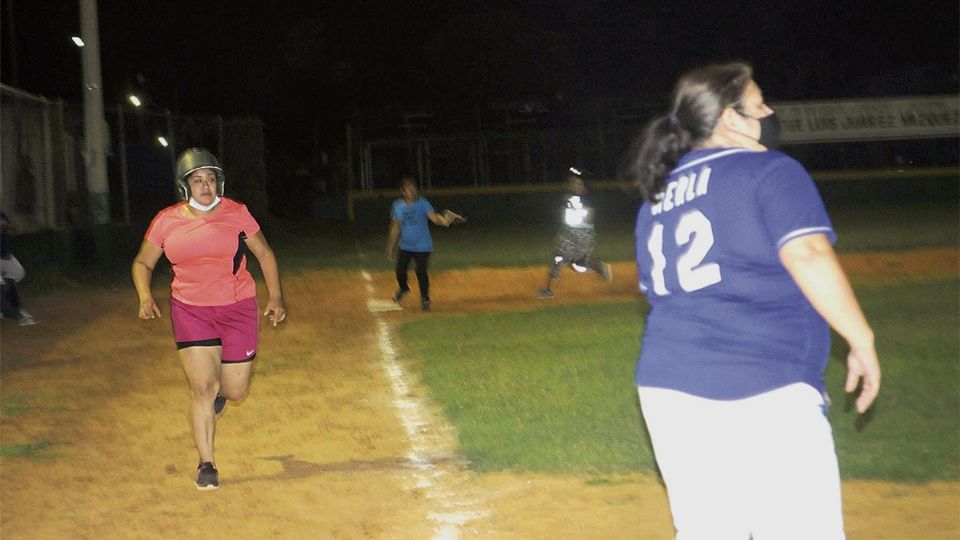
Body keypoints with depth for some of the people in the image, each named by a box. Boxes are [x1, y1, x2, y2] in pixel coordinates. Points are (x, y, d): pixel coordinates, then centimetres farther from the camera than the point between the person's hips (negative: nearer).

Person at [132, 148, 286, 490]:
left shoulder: (236, 214, -4)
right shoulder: (166, 221, -2)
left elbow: (264, 254, 8)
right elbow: (143, 263, 8)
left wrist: (275, 297, 2)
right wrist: (145, 296, -10)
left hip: (238, 308, 0)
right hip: (190, 311, 0)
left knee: (235, 391, 4)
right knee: (202, 387, -8)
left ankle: (220, 387, 44)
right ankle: (206, 464, 6)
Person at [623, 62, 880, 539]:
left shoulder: (657, 197, 18)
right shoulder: (768, 170, -3)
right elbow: (807, 255, -16)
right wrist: (862, 342, -10)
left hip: (666, 388, 7)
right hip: (763, 393, -7)